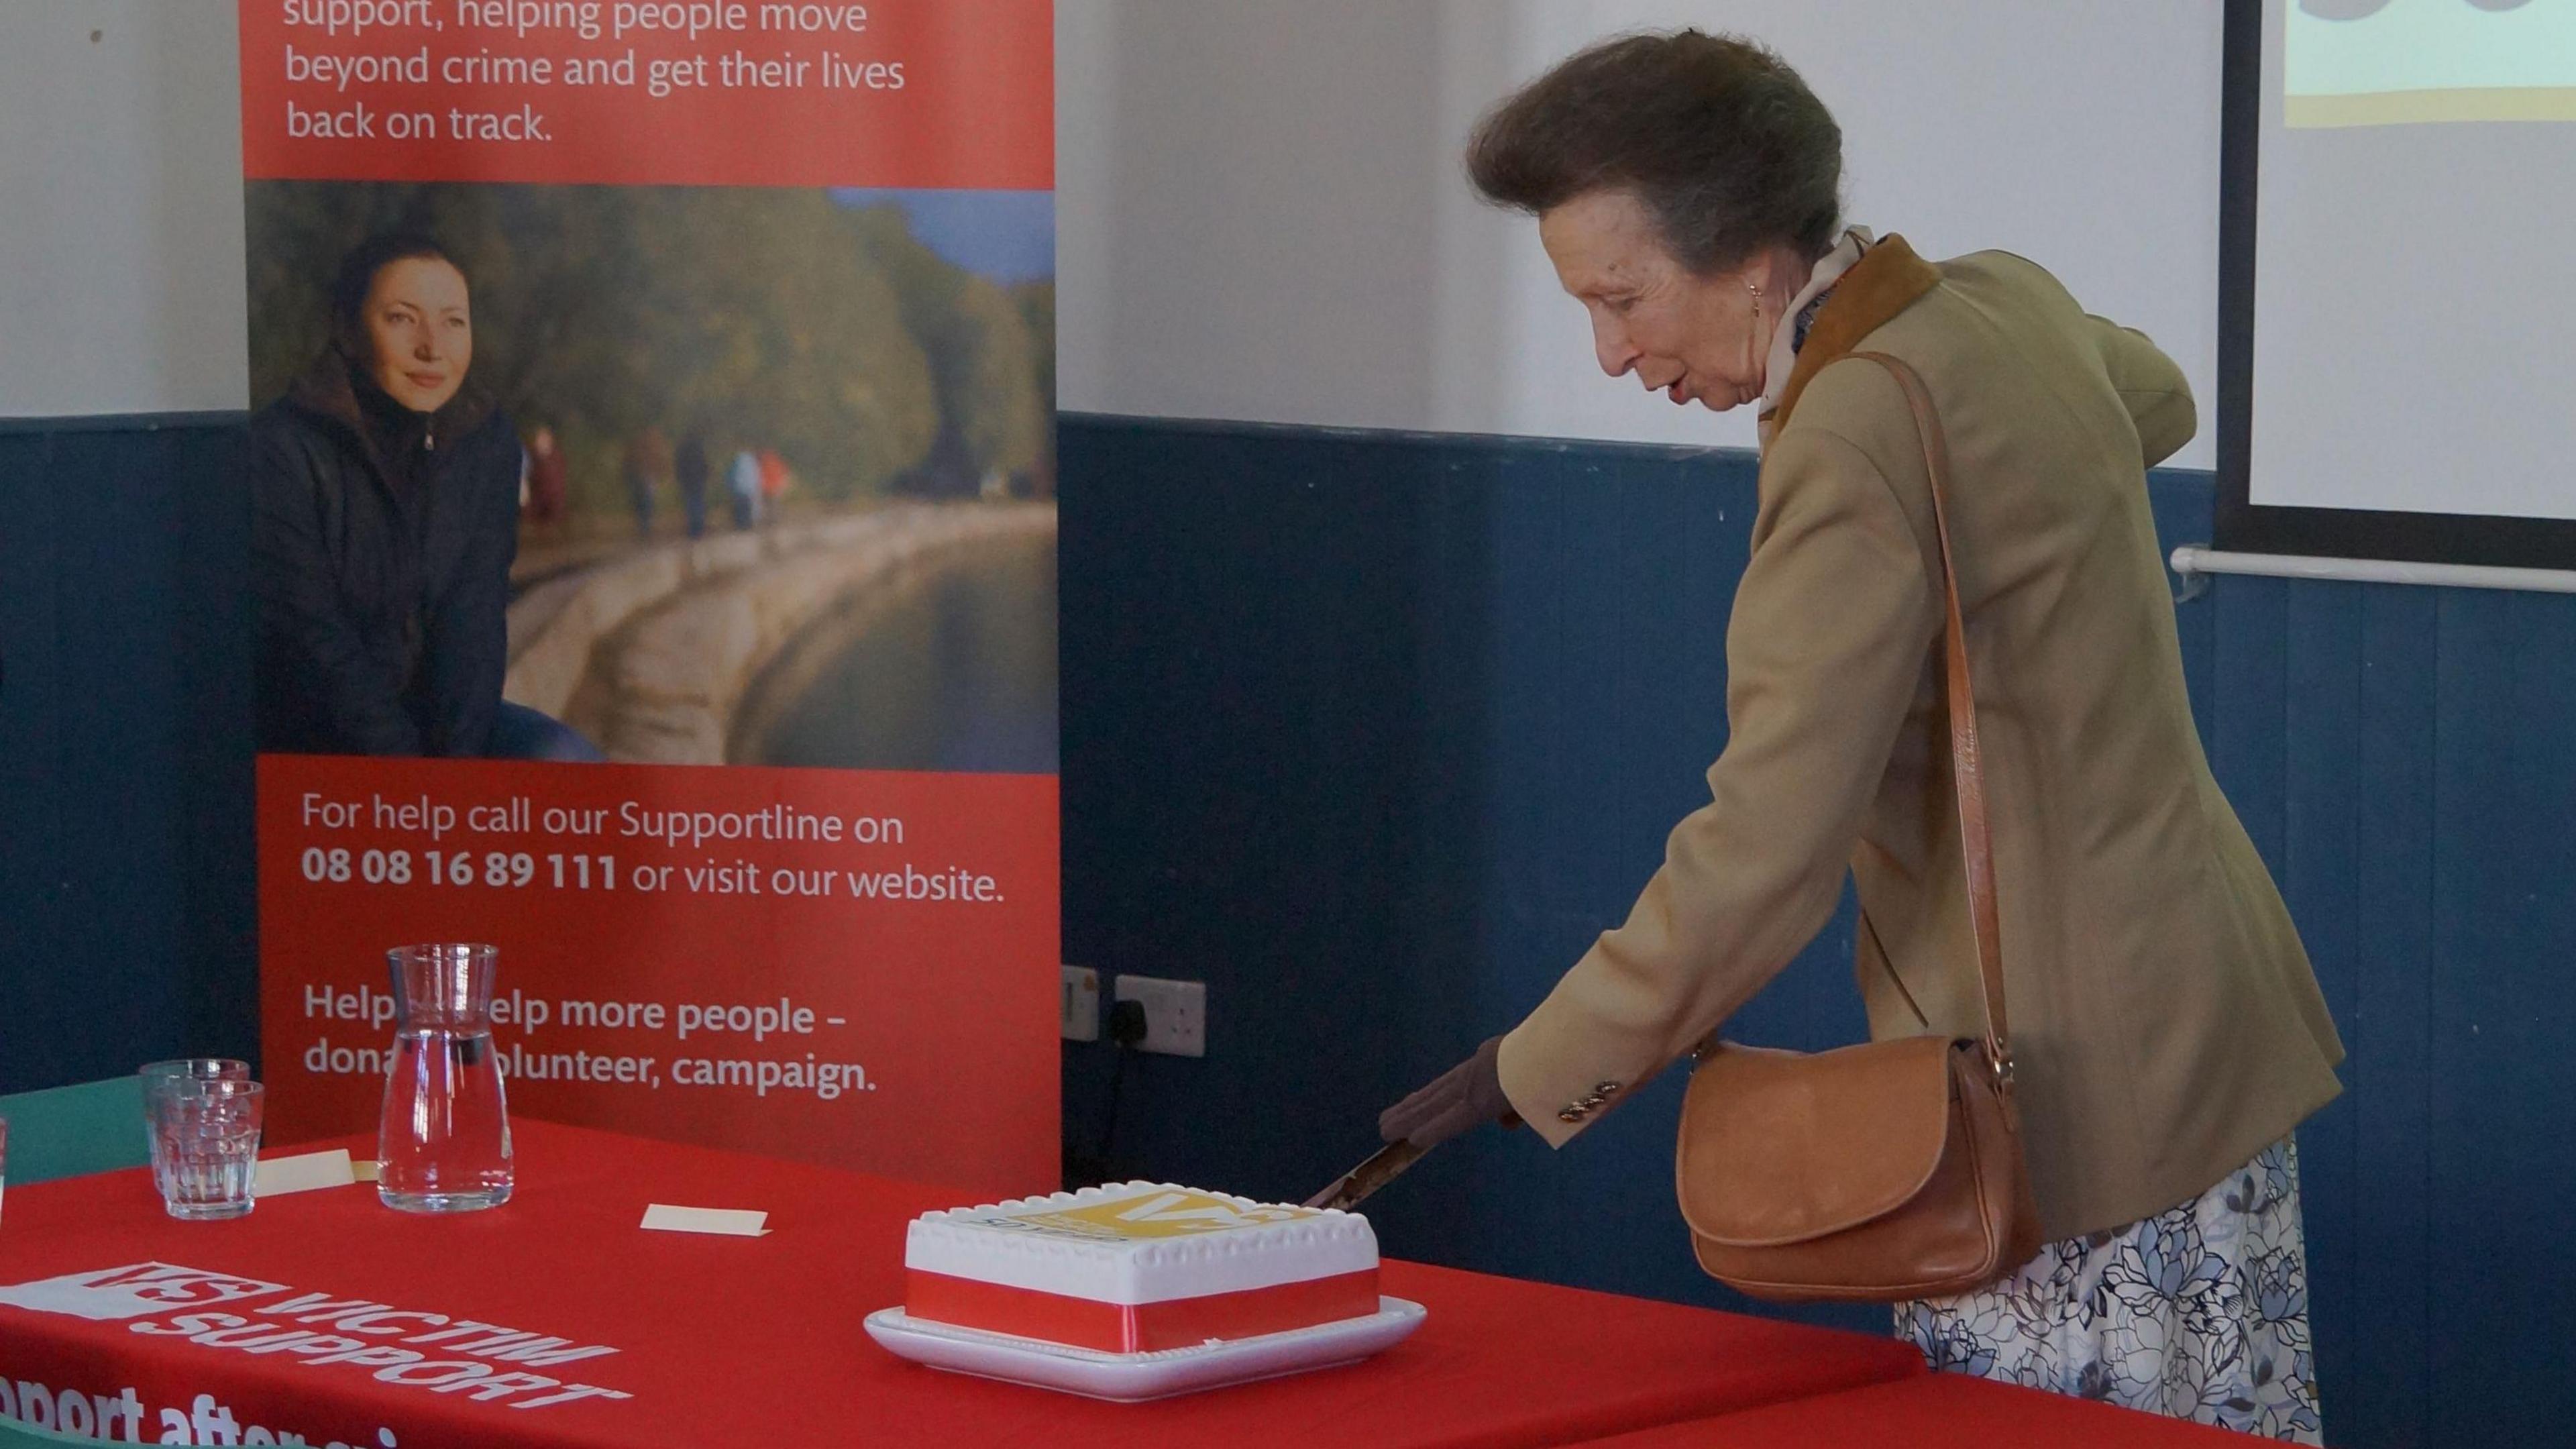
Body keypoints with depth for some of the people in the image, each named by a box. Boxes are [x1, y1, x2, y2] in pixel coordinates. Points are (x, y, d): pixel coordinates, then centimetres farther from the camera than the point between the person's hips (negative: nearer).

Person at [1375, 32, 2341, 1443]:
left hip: (2070, 1097, -10)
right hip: (2206, 1023, 10)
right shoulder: (2008, 303, 7)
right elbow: (2156, 399, 35)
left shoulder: (1853, 447, -21)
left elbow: (1761, 858, -23)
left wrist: (1537, 1073, -15)